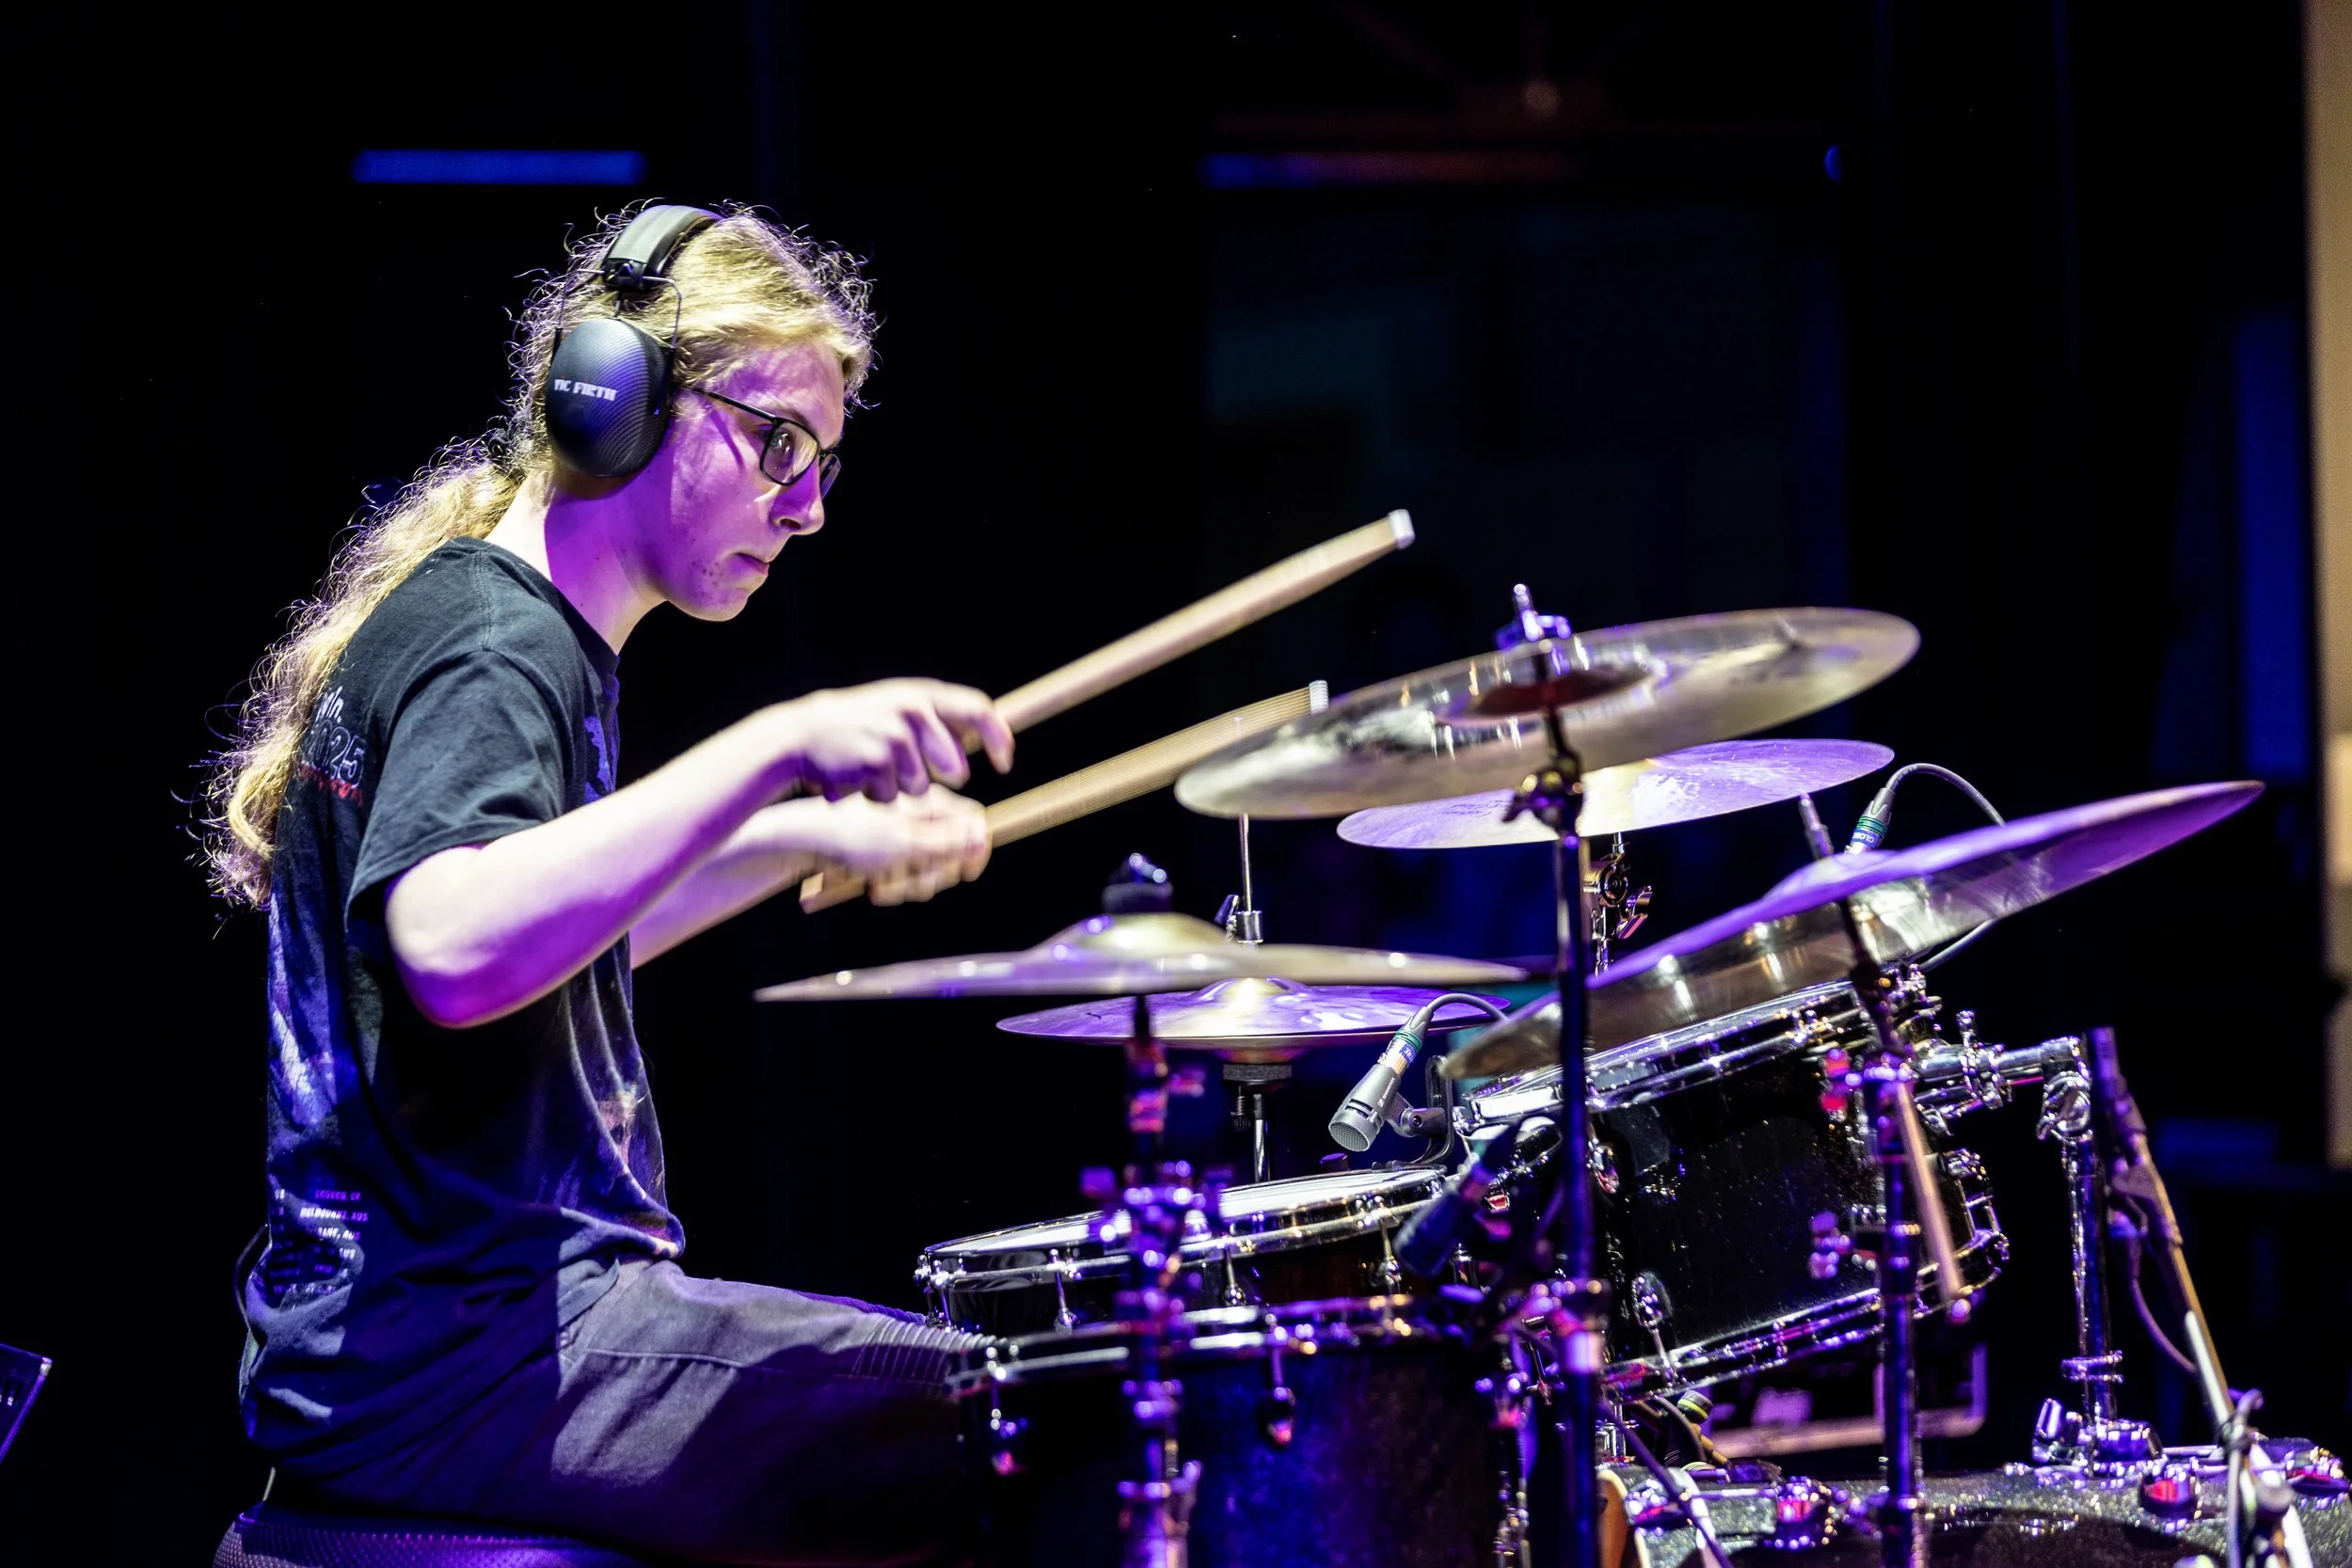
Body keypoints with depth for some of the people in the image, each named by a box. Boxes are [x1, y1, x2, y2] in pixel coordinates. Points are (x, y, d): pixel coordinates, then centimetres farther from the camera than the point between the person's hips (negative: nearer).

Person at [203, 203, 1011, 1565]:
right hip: (446, 1359, -11)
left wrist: (795, 843, 25)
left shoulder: (538, 636, 19)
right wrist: (779, 749, -35)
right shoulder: (488, 641, -13)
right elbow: (455, 950, -34)